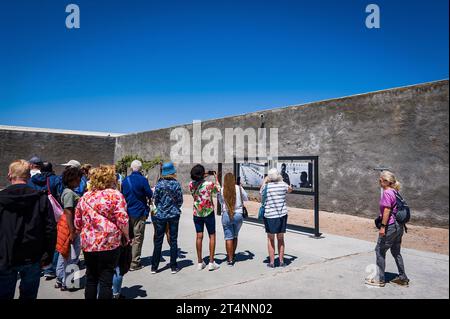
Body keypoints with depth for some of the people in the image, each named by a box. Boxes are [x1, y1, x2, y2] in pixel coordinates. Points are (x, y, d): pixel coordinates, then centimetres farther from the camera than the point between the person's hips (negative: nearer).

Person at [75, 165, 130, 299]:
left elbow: (77, 223, 12)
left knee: (91, 279, 19)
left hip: (87, 244, 5)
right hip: (109, 244, -5)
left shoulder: (85, 197, 8)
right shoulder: (115, 195, -8)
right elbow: (122, 220, -14)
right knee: (106, 280, 4)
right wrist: (126, 236, 0)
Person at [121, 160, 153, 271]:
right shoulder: (142, 180, -13)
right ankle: (134, 263, 5)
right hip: (139, 212, -5)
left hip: (127, 212, 5)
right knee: (137, 238, 2)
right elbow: (150, 195, -8)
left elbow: (122, 194, 12)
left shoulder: (125, 180, 4)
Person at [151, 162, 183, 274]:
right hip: (174, 215, 0)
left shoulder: (159, 184, -5)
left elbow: (156, 200, 1)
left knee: (158, 241, 8)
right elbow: (180, 200, -1)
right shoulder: (176, 184, -6)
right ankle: (173, 267, 12)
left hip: (160, 215, 1)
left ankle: (154, 267, 14)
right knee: (173, 240, 7)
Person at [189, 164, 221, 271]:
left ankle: (200, 262, 17)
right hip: (208, 212, -3)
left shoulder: (191, 184, -7)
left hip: (197, 213, 4)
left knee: (199, 236, 11)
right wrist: (216, 178, 12)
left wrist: (202, 178, 18)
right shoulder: (209, 184, -17)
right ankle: (211, 262, 9)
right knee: (212, 236, 8)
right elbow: (218, 190, 3)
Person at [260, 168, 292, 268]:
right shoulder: (283, 185, -3)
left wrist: (264, 182, 23)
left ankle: (272, 262, 14)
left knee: (270, 239, 11)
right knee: (281, 239, 16)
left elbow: (261, 192, 15)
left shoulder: (266, 186, -8)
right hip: (282, 215, 2)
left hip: (269, 216, -2)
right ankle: (281, 261, 21)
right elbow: (290, 189, 21)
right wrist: (282, 180, 25)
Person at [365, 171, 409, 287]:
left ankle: (380, 279, 8)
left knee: (380, 250, 1)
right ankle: (402, 278, 26)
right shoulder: (395, 192, 11)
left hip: (390, 226, -9)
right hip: (399, 226, 9)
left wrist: (383, 226, -19)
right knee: (396, 252, 19)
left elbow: (387, 210, -21)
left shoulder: (387, 193, -16)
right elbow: (396, 209, 16)